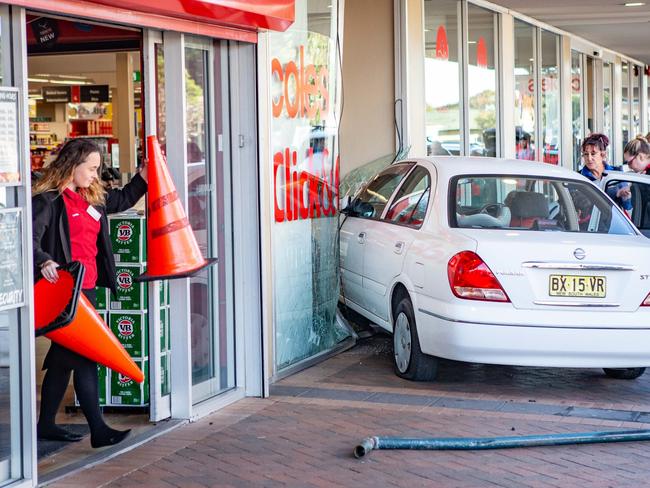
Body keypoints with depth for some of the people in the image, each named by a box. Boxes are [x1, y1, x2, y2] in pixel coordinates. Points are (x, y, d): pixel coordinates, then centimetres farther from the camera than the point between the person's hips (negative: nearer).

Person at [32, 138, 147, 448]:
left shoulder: (92, 198, 16)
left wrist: (142, 178, 23)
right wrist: (44, 262, -37)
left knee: (63, 358, 14)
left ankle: (46, 425, 25)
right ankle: (98, 431, -8)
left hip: (85, 287, 9)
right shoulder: (48, 200, -11)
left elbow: (121, 201, 33)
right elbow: (31, 237, -20)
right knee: (85, 356, -10)